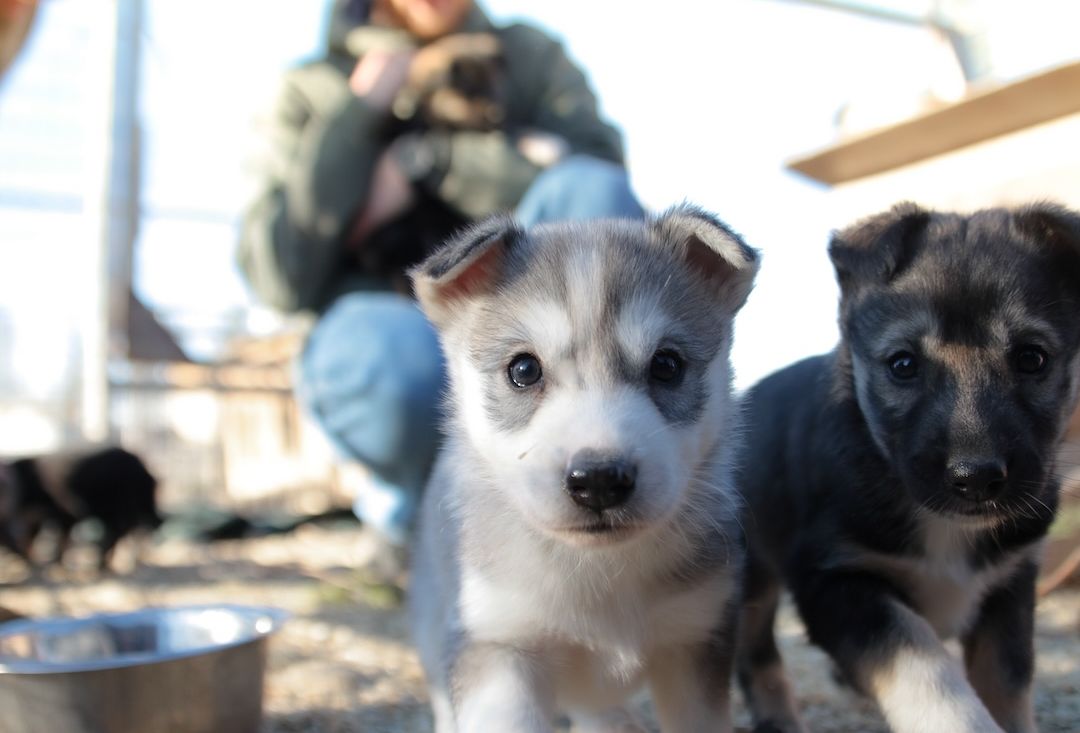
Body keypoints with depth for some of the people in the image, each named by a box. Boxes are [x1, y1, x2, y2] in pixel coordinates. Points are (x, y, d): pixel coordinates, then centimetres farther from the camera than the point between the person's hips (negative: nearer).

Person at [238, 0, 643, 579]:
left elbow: (599, 195, -9)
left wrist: (423, 160, -12)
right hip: (397, 345, -1)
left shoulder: (531, 57, 12)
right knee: (376, 353, -37)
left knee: (592, 191, -24)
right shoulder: (316, 90, 9)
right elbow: (283, 279, -6)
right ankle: (409, 515, -2)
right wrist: (357, 116, -8)